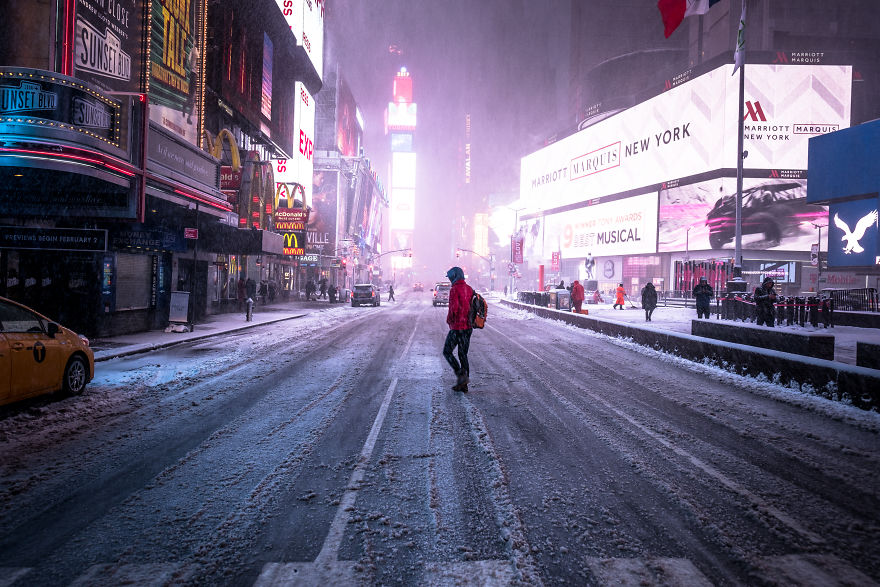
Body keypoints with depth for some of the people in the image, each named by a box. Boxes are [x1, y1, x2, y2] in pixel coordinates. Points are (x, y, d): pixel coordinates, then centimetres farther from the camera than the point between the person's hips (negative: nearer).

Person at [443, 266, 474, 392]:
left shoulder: (454, 290, -14)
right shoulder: (470, 289, 11)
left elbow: (454, 308, -22)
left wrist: (449, 319, -5)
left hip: (457, 327, -8)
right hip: (468, 327, 8)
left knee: (447, 352, 6)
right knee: (463, 354, 12)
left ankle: (461, 375, -7)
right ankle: (463, 384, 14)